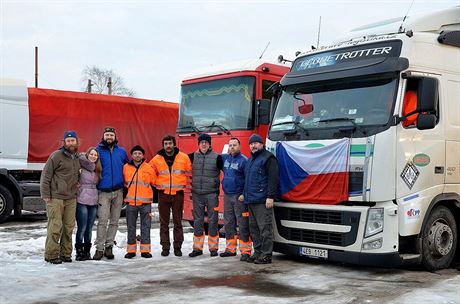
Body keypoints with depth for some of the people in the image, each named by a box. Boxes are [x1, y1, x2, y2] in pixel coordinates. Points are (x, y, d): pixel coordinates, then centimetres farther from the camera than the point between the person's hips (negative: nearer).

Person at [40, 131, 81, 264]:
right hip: (55, 198, -6)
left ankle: (65, 253, 16)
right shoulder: (56, 156, -6)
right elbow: (46, 176, -6)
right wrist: (46, 195, -10)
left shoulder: (77, 158, 15)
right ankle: (51, 255, 1)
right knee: (55, 226, -7)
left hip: (71, 198, 6)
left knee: (69, 227, 7)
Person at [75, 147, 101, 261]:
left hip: (93, 201, 6)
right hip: (82, 201, -6)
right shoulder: (80, 167, -5)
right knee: (82, 228, -4)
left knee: (89, 229, 11)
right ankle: (79, 252, 5)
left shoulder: (97, 170, 14)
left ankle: (87, 251, 19)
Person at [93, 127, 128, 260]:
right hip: (103, 192, -3)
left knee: (114, 221, 7)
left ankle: (109, 246, 16)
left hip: (118, 191, 3)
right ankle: (99, 248, -2)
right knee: (102, 221, -9)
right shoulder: (98, 151, 1)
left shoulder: (121, 151, 9)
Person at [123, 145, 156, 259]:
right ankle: (131, 250, 14)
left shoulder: (149, 168, 2)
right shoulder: (126, 168, 5)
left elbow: (154, 182, 12)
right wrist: (128, 189, 14)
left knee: (146, 226, 2)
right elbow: (123, 182, 18)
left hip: (145, 202, -1)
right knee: (131, 227, 6)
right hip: (131, 202, 1)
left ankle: (145, 250, 7)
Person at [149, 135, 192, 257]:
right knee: (164, 222, 5)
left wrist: (183, 183, 7)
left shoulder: (184, 157, 2)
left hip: (178, 193, 0)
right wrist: (157, 184, 7)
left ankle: (177, 247, 13)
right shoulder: (157, 159, 2)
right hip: (163, 194, 1)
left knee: (178, 222, 5)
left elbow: (189, 172, 12)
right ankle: (165, 247, 12)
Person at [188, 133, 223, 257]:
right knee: (197, 220, 8)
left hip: (212, 193, -3)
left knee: (212, 220, 1)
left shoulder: (217, 157, -1)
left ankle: (213, 248, 11)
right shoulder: (193, 156, 7)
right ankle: (197, 248, 15)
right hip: (197, 194, 3)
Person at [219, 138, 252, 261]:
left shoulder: (243, 160, -9)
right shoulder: (225, 158, 11)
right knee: (228, 223, 13)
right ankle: (230, 248, 22)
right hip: (227, 196, 7)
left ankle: (245, 251, -3)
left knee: (242, 224, -6)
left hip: (239, 196, -7)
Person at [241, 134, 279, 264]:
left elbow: (273, 179, -14)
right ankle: (257, 252, 20)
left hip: (262, 200, -9)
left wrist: (270, 197, -20)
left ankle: (266, 255, -4)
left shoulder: (268, 158, -6)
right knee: (254, 228, 12)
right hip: (251, 200, 9)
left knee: (264, 228, -7)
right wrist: (244, 194, 25)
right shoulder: (250, 160, 22)